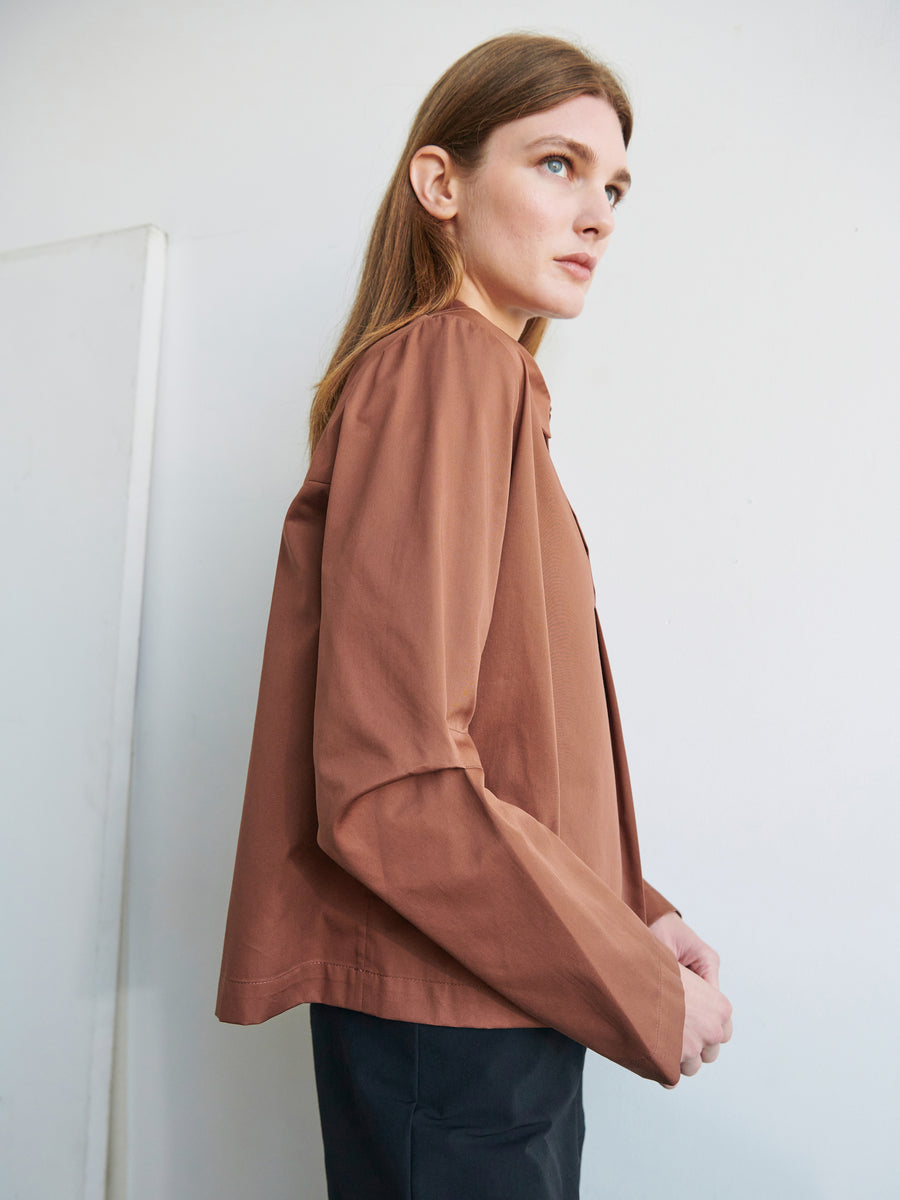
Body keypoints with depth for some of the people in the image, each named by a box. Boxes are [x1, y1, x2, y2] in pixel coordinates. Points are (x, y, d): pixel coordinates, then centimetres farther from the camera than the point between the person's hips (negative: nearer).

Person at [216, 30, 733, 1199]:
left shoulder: (484, 380, 12)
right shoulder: (447, 363, -16)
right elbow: (391, 788, -25)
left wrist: (635, 915, 5)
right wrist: (645, 994, -14)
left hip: (501, 1003, 9)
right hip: (446, 1017, -8)